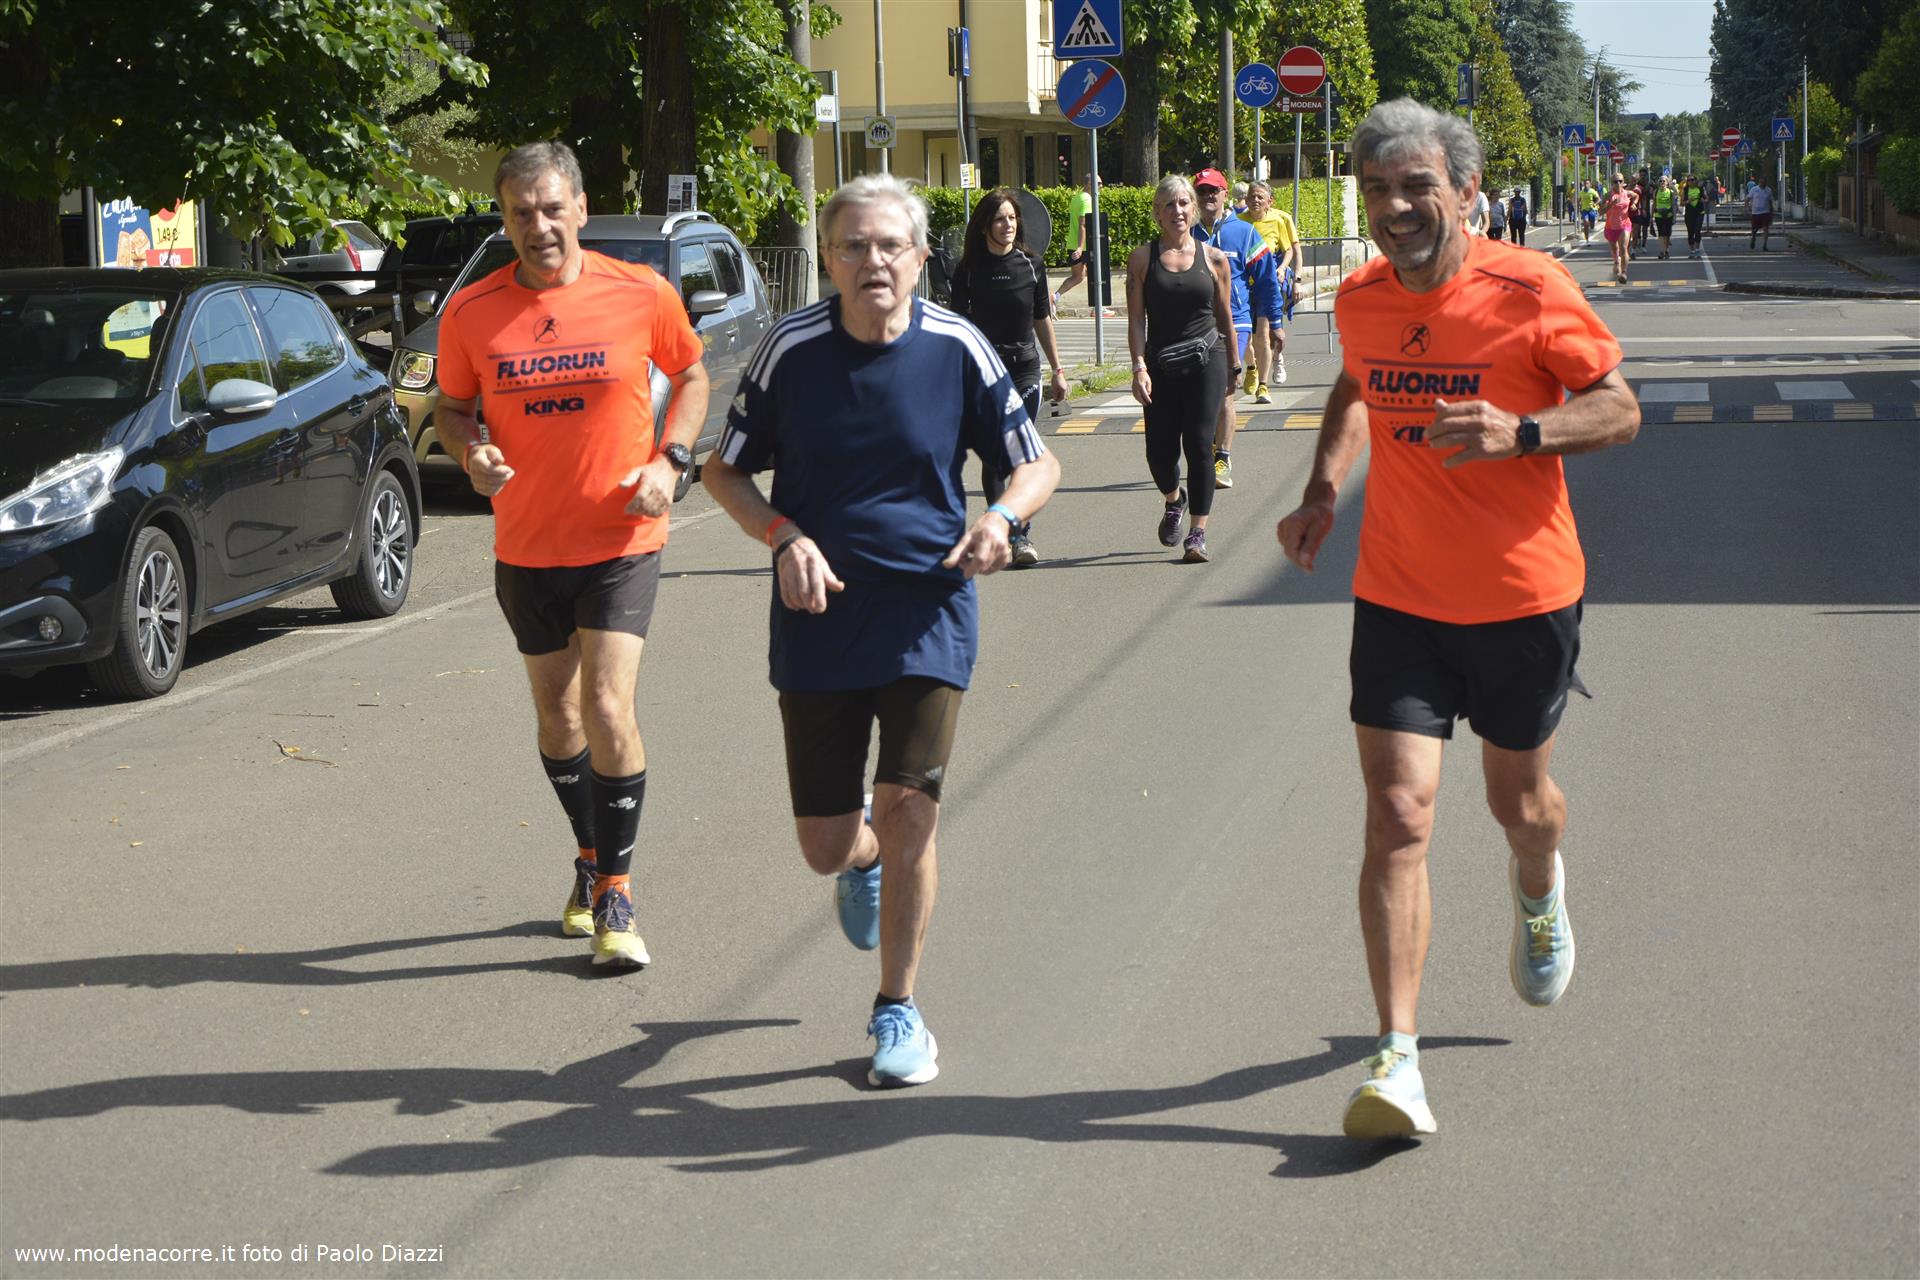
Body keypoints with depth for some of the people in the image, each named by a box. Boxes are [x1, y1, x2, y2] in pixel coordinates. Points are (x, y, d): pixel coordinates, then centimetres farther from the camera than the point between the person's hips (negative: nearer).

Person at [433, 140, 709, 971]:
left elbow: (691, 377, 8)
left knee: (608, 709, -13)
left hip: (621, 539, -3)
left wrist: (669, 460, -7)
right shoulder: (471, 313, -4)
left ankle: (616, 891, 1)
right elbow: (450, 406, 9)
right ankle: (591, 857, 38)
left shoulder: (641, 295, -8)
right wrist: (472, 451, -13)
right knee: (556, 712, 15)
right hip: (526, 547, 3)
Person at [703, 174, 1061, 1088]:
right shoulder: (791, 349, -5)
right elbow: (725, 470, 6)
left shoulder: (956, 349, -5)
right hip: (818, 613, 1)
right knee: (824, 845, 3)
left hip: (928, 610, -1)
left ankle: (897, 1011, 9)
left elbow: (1038, 463, 5)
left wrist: (1003, 519, -16)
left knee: (908, 808, -12)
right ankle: (866, 864, 44)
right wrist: (786, 538, -12)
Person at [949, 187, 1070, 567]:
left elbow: (1043, 320, 12)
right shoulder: (969, 269, -1)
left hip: (1025, 367, 0)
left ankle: (1022, 536, -10)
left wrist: (1057, 370, 13)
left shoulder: (1031, 265, 4)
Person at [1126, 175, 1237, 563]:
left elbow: (1226, 318, 13)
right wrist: (1139, 367, -10)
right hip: (1160, 365, 0)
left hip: (1206, 360, 0)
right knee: (1160, 450, 0)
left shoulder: (1214, 259, 5)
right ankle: (1173, 500, 35)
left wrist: (1234, 367, 16)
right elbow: (1136, 318, 0)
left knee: (1198, 444, -8)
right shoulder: (1142, 258, 3)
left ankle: (1198, 532, -2)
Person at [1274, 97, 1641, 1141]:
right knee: (1398, 818, -10)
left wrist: (1520, 432, -25)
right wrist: (1324, 488, 6)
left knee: (1518, 803, 16)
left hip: (1525, 597, -2)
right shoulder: (1361, 300, -1)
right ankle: (1397, 1060, -10)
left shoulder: (1531, 291, -13)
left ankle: (1538, 895, 55)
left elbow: (1619, 410, -7)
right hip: (1397, 597, 2)